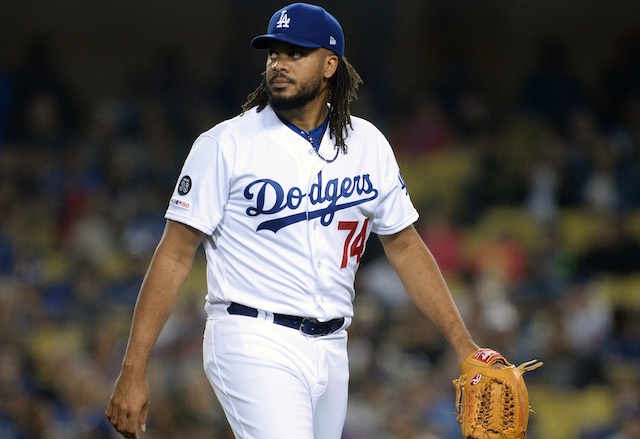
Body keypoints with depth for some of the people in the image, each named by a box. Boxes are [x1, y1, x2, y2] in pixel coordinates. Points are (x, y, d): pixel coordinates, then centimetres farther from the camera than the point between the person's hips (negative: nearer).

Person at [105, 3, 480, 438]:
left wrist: (463, 344, 8)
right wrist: (134, 370, -12)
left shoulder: (368, 144, 8)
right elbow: (175, 256, -6)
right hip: (254, 346, -5)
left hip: (330, 349, 5)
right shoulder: (226, 144, -5)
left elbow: (405, 247, 16)